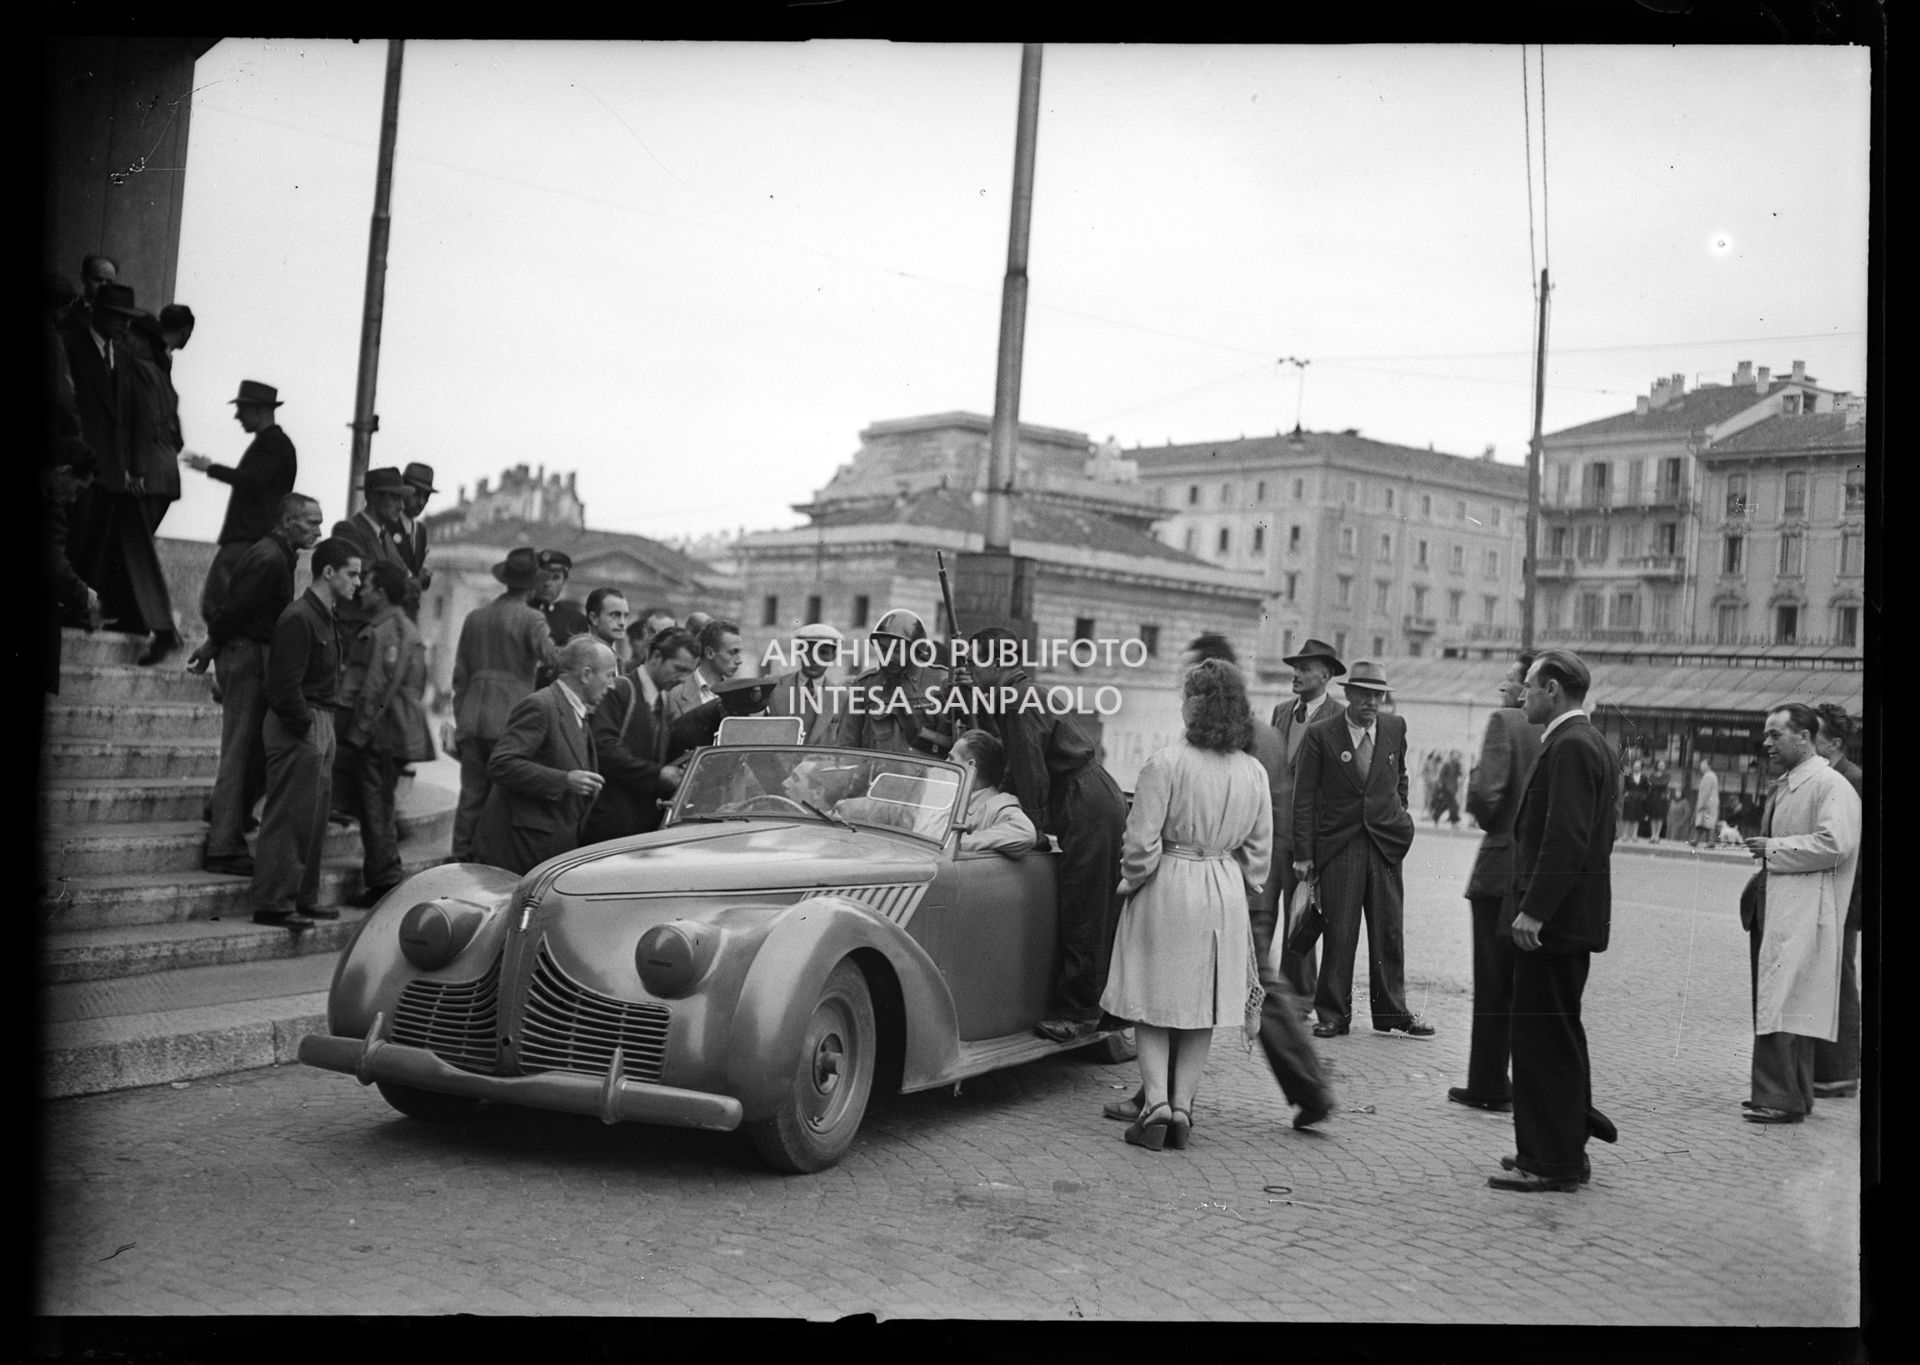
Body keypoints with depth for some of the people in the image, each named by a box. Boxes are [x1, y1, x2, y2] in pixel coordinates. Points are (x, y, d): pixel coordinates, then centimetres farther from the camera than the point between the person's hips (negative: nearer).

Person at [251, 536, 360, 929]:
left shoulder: (326, 617, 15)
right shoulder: (298, 618, -16)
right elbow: (285, 686, -20)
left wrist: (324, 725, 10)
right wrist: (304, 725, -16)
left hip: (319, 726, 10)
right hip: (297, 728, -10)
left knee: (314, 818, 14)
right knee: (289, 818, -5)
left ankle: (304, 898, 22)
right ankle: (273, 904, 0)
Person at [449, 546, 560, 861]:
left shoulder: (474, 618, 13)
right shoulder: (531, 619, -5)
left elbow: (460, 676, 15)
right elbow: (549, 654, -22)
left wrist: (460, 723, 20)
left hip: (472, 720, 5)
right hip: (510, 719, -5)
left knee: (471, 798, 9)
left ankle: (462, 863, 11)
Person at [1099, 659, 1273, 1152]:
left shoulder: (1166, 763, -15)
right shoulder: (1254, 773, 1)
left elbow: (1142, 842, -15)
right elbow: (1259, 851, 7)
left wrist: (1131, 882, 3)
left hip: (1167, 889, -4)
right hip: (1225, 895, 4)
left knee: (1153, 1003, 7)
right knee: (1201, 1006, 13)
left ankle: (1156, 1101, -2)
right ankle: (1182, 1106, 15)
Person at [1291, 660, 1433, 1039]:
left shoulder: (1395, 728, 6)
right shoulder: (1321, 734, -5)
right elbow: (1304, 797, -4)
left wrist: (1399, 817, 15)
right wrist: (1303, 853, -7)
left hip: (1386, 842, 3)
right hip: (1338, 844, -3)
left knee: (1389, 932, 7)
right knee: (1339, 933, -2)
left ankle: (1392, 1012, 18)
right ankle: (1333, 1014, 10)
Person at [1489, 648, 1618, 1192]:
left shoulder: (1570, 747, -16)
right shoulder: (1593, 744, 16)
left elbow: (1566, 838, -24)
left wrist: (1533, 911, -23)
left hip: (1554, 920, -11)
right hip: (1573, 916, 11)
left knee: (1542, 1038, -4)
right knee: (1560, 1033, 18)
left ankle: (1550, 1163, 2)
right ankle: (1566, 1146, 28)